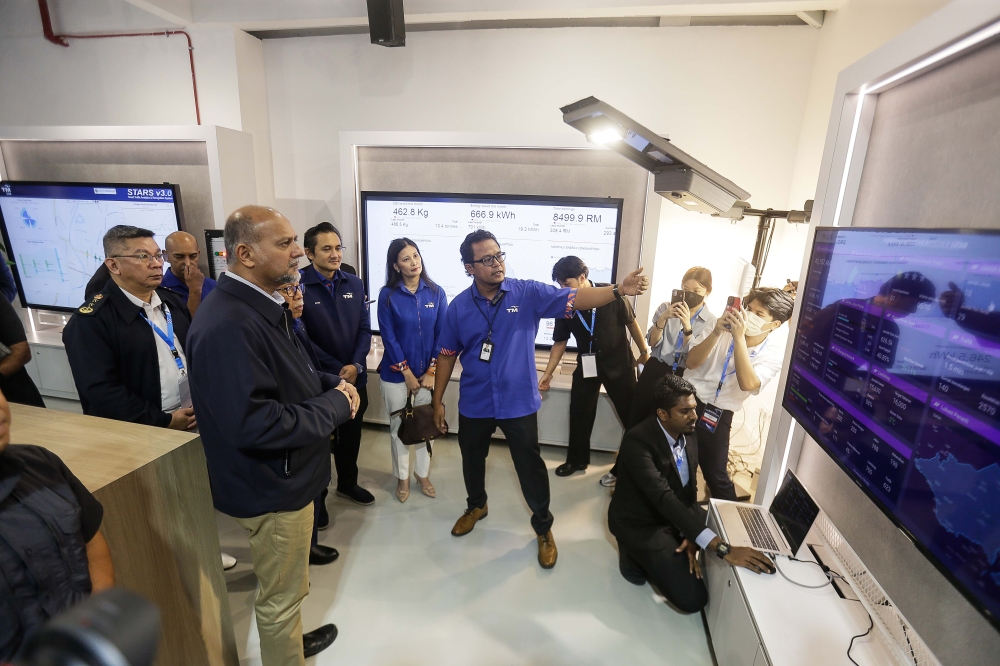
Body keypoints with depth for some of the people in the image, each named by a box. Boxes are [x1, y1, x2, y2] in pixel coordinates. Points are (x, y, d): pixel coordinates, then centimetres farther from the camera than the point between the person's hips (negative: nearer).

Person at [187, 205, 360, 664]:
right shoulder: (228, 325, -30)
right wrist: (335, 406, -22)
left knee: (289, 585, 31)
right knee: (279, 596, 15)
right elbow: (254, 426, -34)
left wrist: (330, 382, -3)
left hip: (287, 475, 10)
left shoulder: (262, 306, 3)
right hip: (272, 487, -10)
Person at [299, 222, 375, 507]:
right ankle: (316, 496, 35)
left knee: (351, 436, 20)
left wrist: (355, 365, -12)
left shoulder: (355, 284, 4)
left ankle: (347, 483, 43)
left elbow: (365, 329, 3)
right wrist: (336, 372, -14)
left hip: (355, 378, 5)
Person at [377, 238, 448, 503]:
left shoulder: (436, 293, -3)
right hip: (396, 374, -1)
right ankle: (402, 478, 30)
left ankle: (423, 475, 33)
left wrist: (431, 372, -7)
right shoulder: (387, 295, -8)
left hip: (427, 372, 2)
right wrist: (407, 373, -10)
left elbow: (442, 335, -3)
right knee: (399, 426, 11)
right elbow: (388, 338, -9)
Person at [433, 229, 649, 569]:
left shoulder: (528, 294, -11)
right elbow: (447, 355, 2)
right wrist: (438, 400, 5)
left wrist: (620, 289, -34)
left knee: (530, 467, 9)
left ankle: (543, 528, 35)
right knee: (472, 460, 23)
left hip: (519, 403, -2)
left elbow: (574, 299, -20)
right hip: (474, 404, 3)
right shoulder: (459, 306, -6)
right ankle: (476, 506, 54)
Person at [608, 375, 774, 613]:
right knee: (693, 598, -14)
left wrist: (690, 535, -13)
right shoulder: (638, 441, -32)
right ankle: (636, 553, 7)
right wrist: (721, 548, -44)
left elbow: (689, 487, 0)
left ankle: (667, 549, 16)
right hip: (640, 523, -8)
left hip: (675, 515, 8)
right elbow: (664, 497, -40)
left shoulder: (690, 433, -8)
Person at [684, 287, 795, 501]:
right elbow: (691, 362, -13)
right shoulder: (724, 328, -4)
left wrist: (739, 337, -31)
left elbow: (748, 384, -27)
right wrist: (716, 333, -26)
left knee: (716, 475, 2)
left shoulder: (775, 352, -8)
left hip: (717, 415, -2)